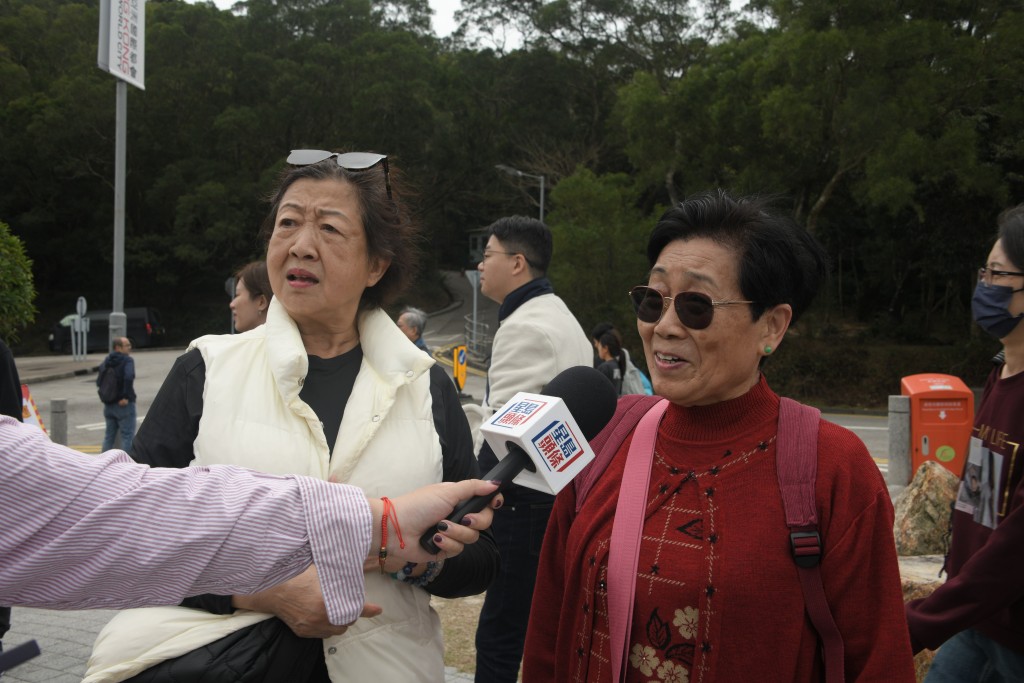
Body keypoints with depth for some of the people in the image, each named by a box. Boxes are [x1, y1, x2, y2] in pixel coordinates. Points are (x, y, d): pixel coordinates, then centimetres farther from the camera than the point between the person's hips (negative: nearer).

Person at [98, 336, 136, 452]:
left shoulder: (106, 361, 11)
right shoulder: (127, 360, -12)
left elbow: (99, 381, 16)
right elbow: (129, 377, -28)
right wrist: (126, 396, -22)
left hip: (108, 404, 7)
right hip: (124, 404, -7)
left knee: (109, 435, 16)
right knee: (127, 436, -2)